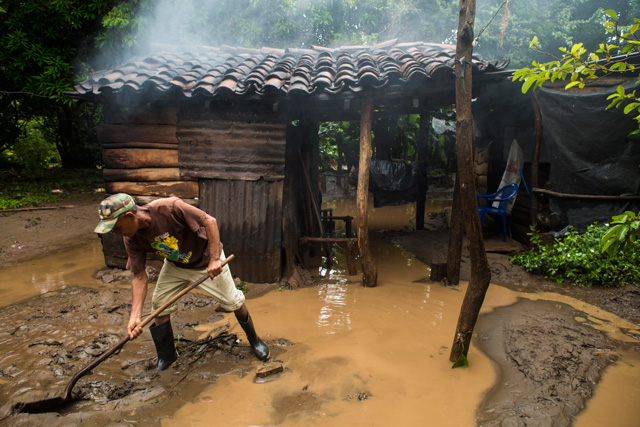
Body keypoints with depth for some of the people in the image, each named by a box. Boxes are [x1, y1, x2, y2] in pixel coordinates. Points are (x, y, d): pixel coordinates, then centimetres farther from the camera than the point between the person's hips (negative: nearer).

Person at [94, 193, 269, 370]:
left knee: (233, 302, 0)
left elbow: (209, 221, -32)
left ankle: (254, 340, 26)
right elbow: (139, 276, -14)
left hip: (206, 260, -5)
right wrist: (135, 316, -23)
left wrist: (214, 259, -36)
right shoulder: (132, 239, -18)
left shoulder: (169, 207, -37)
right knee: (160, 306, 0)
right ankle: (166, 356, 23)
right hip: (175, 265, 5)